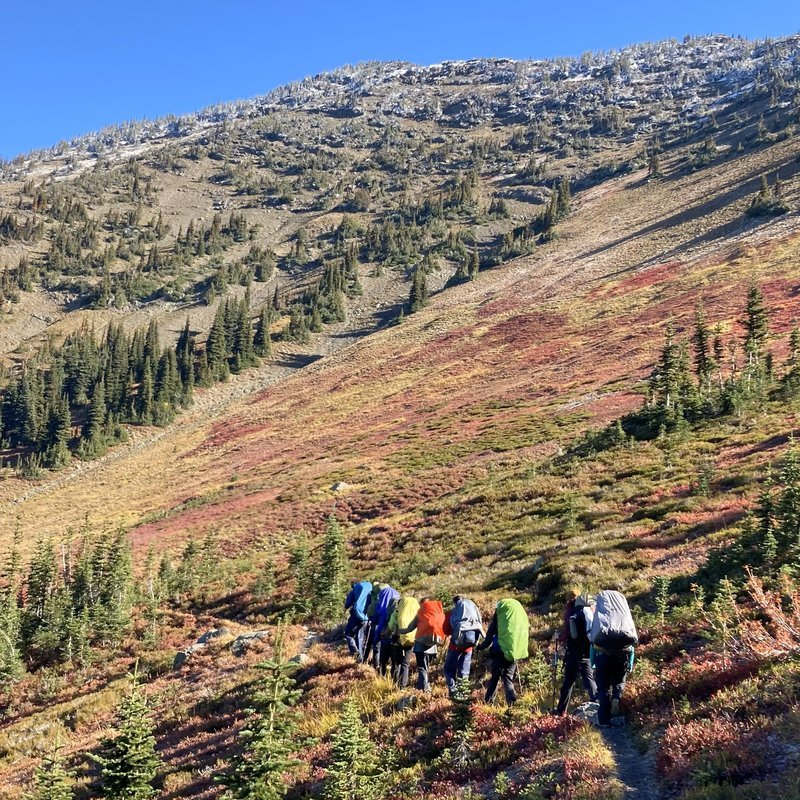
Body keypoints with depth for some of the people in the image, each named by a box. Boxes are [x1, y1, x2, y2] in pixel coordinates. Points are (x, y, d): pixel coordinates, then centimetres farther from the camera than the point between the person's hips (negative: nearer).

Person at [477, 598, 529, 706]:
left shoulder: (501, 612, 0)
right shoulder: (522, 613, 10)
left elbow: (490, 634, 4)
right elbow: (524, 635, 14)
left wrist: (481, 646, 20)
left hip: (501, 651, -3)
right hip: (516, 652, 3)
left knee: (495, 676, 14)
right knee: (508, 677, 14)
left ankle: (489, 700, 18)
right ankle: (511, 696, -9)